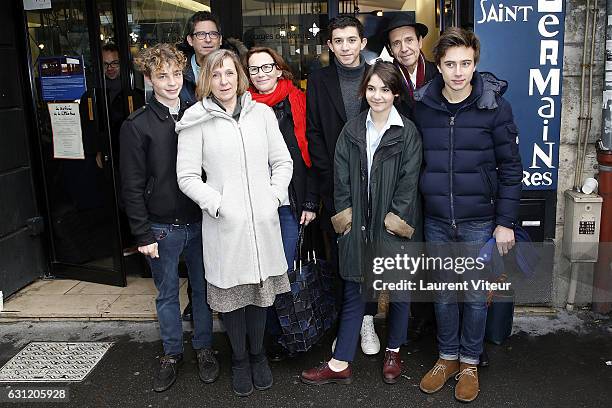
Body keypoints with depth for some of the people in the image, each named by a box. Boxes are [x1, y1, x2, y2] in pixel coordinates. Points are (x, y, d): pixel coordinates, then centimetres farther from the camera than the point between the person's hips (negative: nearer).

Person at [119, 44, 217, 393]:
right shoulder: (137, 126, -7)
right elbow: (133, 186, -7)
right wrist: (143, 234, -9)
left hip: (199, 222, 2)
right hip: (162, 228, -2)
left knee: (203, 288, 13)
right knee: (167, 293, 13)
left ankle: (204, 347, 32)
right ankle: (172, 353, 31)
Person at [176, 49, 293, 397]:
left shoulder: (262, 113, 6)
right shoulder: (197, 121, -2)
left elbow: (283, 162, 9)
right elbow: (187, 176, -3)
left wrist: (274, 196, -4)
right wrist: (219, 204, -13)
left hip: (263, 221, 2)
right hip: (224, 224, -2)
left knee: (261, 288, 13)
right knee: (231, 293, 9)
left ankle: (258, 353, 35)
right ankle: (240, 358, 31)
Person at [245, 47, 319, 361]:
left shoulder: (296, 102, 2)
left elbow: (309, 154, 2)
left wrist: (310, 201, -2)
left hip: (290, 204, 0)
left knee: (286, 269, 4)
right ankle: (274, 334, 23)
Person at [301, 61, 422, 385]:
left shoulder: (407, 132, -2)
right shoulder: (352, 130, 6)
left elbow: (409, 179, -6)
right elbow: (341, 176, 5)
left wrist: (396, 218, -11)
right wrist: (345, 212, -3)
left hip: (394, 224, -2)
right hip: (358, 224, 2)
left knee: (399, 291, 12)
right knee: (353, 293, 9)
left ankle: (393, 352, 35)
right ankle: (340, 364, 16)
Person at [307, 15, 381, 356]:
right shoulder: (320, 81, 5)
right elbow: (313, 133, 1)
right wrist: (330, 176, -6)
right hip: (334, 183, 0)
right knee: (339, 254, 6)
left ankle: (367, 322, 17)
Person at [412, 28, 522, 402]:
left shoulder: (494, 106, -8)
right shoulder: (422, 106, -1)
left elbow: (511, 167, -5)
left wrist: (506, 222, -7)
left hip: (479, 221, -2)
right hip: (436, 221, 2)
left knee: (476, 295, 11)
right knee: (444, 293, 15)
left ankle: (470, 362, 31)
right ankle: (448, 357, 34)